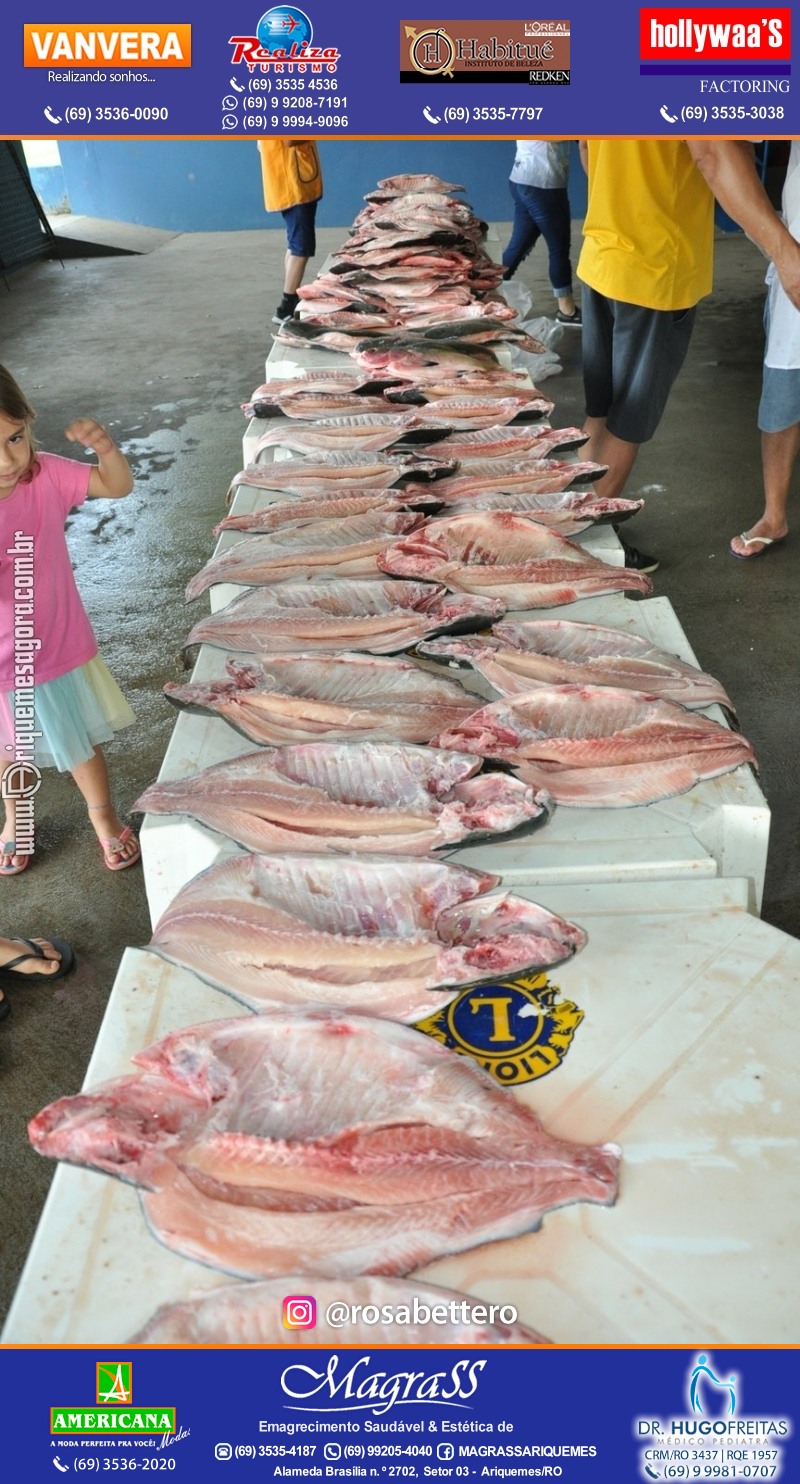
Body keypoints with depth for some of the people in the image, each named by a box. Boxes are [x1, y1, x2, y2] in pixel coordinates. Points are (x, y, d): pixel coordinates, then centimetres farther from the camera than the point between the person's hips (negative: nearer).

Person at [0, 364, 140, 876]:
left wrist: (106, 446, -29)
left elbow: (119, 486, -9)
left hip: (61, 648, 1)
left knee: (82, 745, 21)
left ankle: (103, 814, 48)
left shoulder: (45, 475, -17)